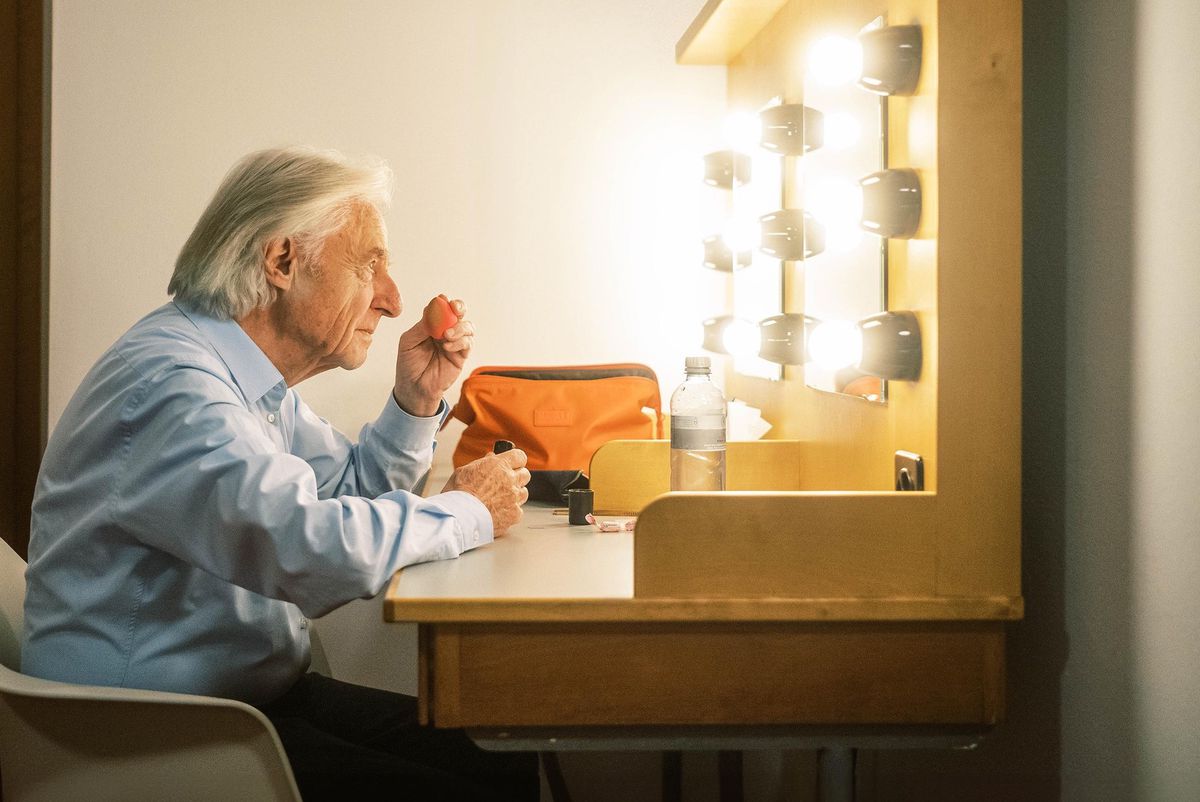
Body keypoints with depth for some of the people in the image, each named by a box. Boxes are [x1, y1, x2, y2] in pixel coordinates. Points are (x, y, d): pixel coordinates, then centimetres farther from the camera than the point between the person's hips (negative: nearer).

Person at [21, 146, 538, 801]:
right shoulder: (166, 381, -23)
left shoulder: (252, 378, 11)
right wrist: (468, 512, -17)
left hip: (258, 693, 10)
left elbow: (351, 491, 25)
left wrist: (416, 399, 7)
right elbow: (319, 549, -34)